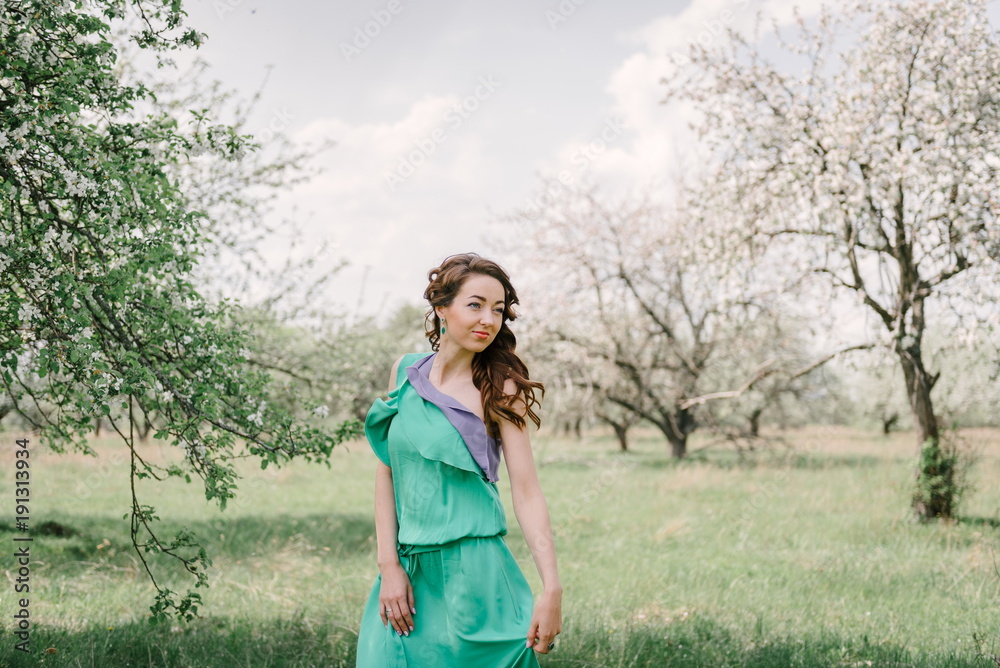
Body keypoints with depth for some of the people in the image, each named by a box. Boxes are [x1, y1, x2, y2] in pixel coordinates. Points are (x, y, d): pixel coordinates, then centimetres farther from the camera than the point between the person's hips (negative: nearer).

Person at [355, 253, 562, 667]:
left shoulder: (500, 390, -5)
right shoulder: (406, 372, 4)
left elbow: (526, 492, -10)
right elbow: (387, 470, 6)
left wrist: (552, 589, -17)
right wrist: (388, 565, -2)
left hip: (472, 571, -3)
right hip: (408, 574, 4)